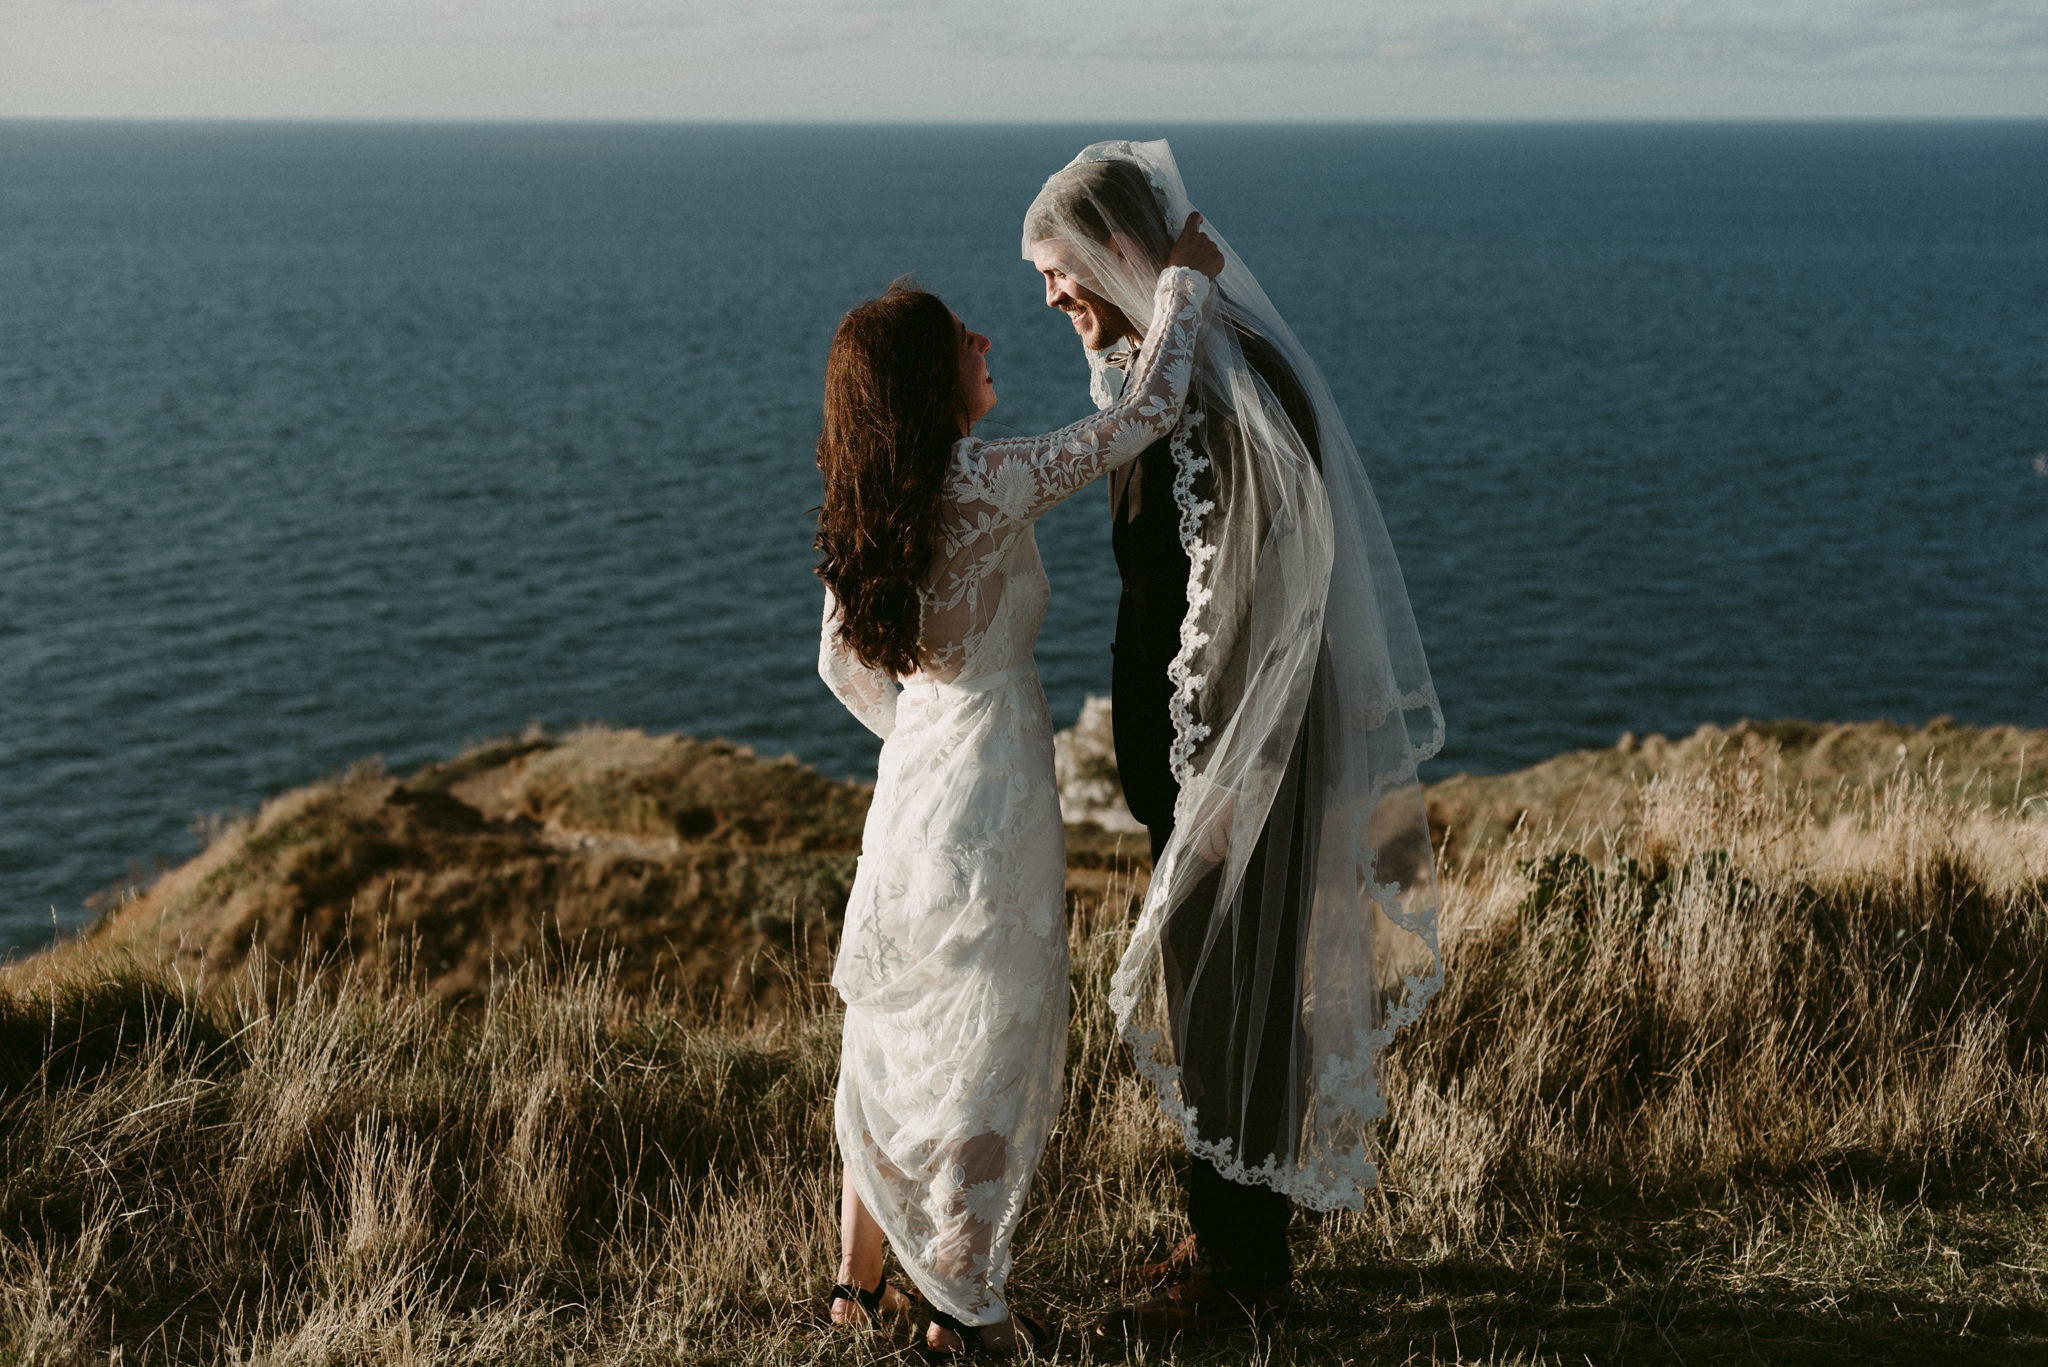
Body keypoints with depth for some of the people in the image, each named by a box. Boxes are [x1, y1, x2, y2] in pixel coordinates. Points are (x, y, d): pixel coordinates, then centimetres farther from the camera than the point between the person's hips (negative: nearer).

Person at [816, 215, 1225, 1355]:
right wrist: (1185, 280, -1)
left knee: (897, 1038, 19)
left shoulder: (862, 512, 2)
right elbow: (1148, 410, -15)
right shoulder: (990, 483, -20)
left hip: (912, 784, 7)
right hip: (994, 796, -7)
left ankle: (861, 1281, 29)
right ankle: (967, 1309, 18)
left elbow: (844, 663, 11)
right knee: (993, 1049, 7)